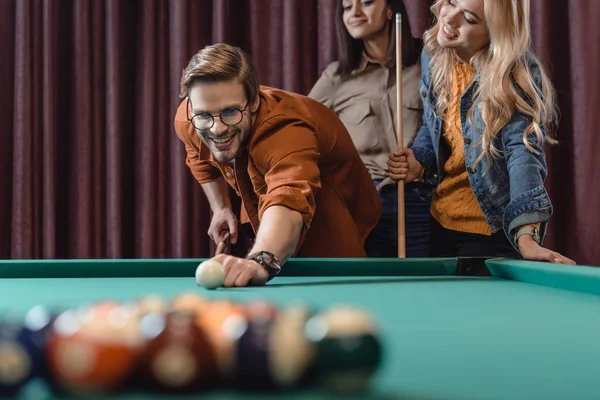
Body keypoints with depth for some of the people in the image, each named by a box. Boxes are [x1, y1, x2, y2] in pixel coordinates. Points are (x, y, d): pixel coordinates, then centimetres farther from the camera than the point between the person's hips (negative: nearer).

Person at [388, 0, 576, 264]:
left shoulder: (518, 75, -22)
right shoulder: (432, 53, -4)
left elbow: (523, 152, -33)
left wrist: (526, 235, -47)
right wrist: (420, 161, -11)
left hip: (496, 230, -6)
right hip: (441, 221, 6)